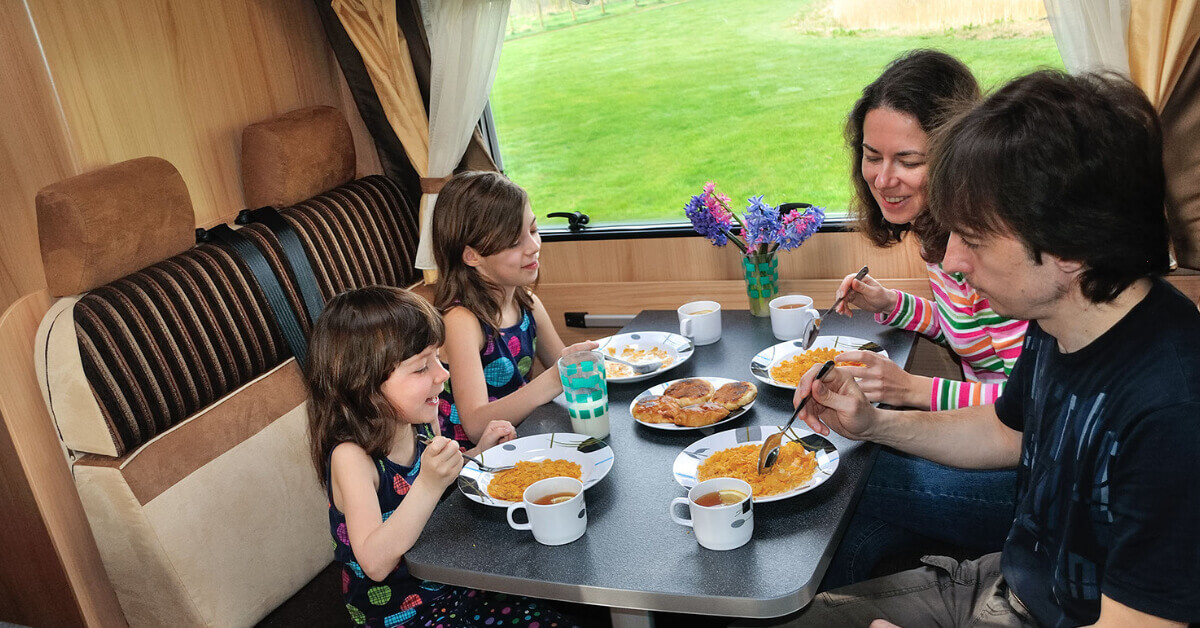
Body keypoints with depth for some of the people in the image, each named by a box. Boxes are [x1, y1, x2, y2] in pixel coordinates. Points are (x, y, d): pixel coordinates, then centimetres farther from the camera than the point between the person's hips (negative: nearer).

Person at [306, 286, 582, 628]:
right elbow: (375, 563, -33)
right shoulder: (351, 456, -23)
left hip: (452, 592, 7)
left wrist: (481, 452, 1)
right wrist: (428, 485, -42)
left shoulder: (422, 425, -2)